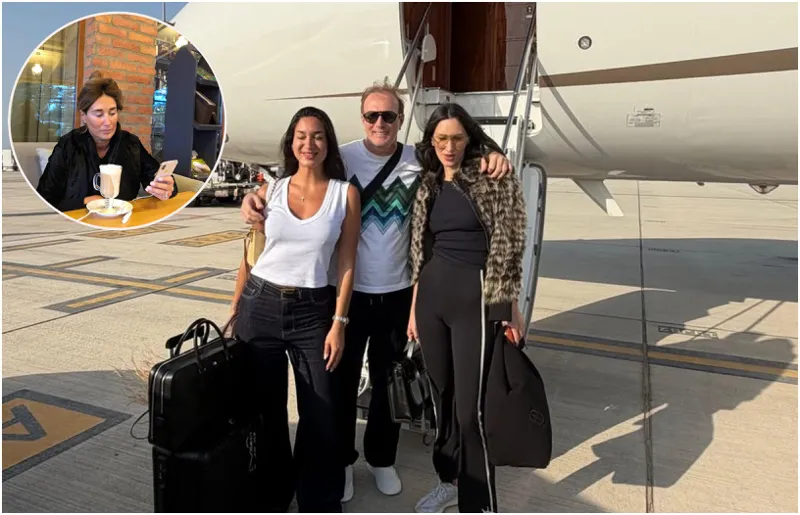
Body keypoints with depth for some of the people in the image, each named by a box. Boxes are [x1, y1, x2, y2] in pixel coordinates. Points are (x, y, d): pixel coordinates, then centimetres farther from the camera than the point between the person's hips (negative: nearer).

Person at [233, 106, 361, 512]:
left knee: (319, 412, 2)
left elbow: (346, 264, -2)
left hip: (312, 310, -2)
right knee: (264, 408, 13)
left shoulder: (345, 194, -1)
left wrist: (339, 322, -7)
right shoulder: (271, 190, 4)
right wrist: (234, 311, 8)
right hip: (260, 305, 2)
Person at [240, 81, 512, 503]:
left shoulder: (419, 160, -3)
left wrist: (492, 158, -16)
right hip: (348, 293, -2)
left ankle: (381, 458, 40)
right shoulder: (342, 158, -8)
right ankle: (341, 460, 36)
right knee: (342, 382, 13)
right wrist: (254, 198, -25)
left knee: (388, 382, 18)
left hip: (398, 294, 2)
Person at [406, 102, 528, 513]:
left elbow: (508, 246, -7)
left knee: (470, 407, -4)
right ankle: (449, 479, 35)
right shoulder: (427, 187, 12)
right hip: (432, 296, 6)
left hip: (475, 297, -5)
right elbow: (421, 253, 14)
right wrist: (414, 308, 13)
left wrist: (511, 308, -9)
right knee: (441, 395, 15)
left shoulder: (494, 178, -5)